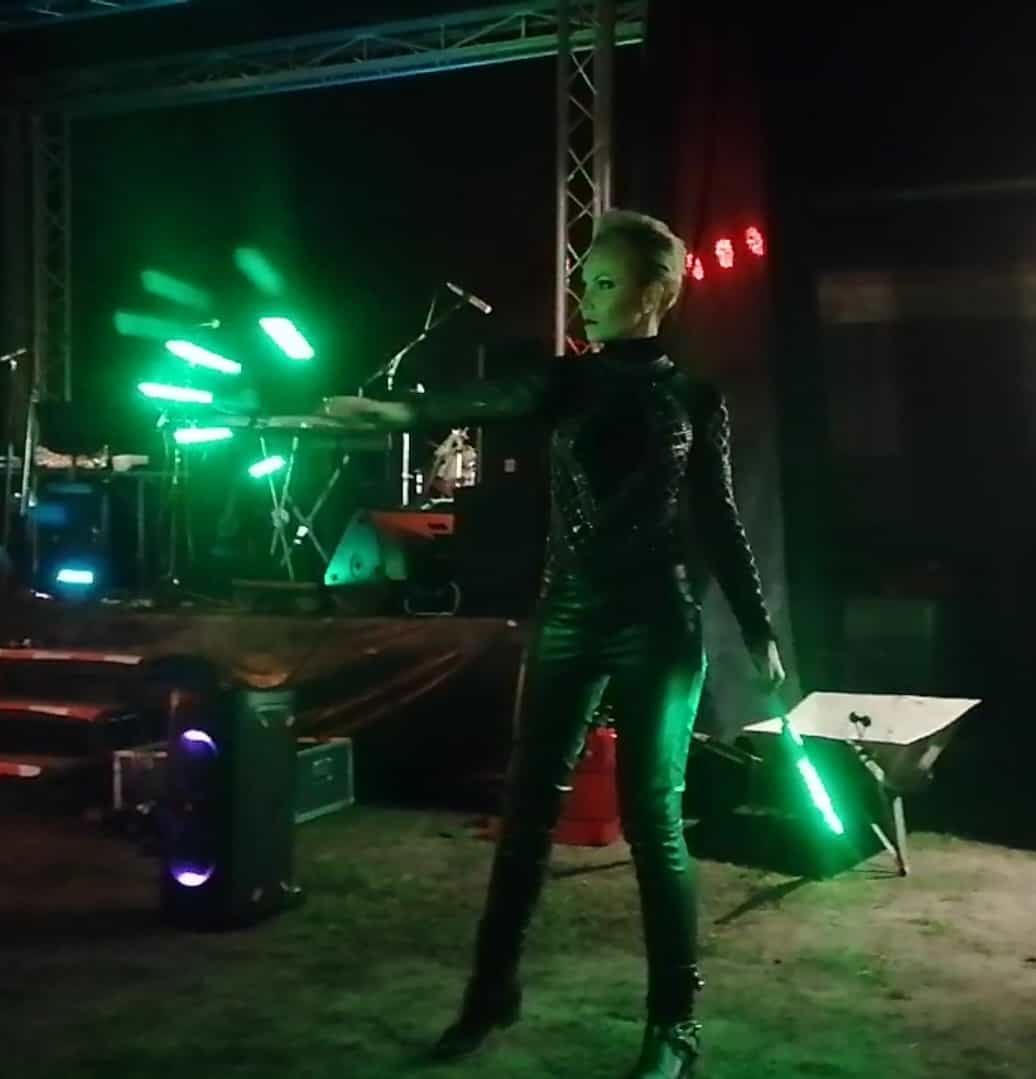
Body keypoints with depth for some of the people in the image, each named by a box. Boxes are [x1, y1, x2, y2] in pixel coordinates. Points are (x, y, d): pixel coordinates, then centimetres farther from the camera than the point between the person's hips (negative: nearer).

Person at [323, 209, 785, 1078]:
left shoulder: (693, 400, 2)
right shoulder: (572, 380, 7)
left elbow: (719, 524, 5)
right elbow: (495, 401, -12)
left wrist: (760, 632, 3)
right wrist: (402, 412, -31)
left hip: (656, 624, -3)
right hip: (568, 619, 4)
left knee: (651, 818, -3)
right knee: (528, 807, 6)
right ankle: (493, 987, 20)